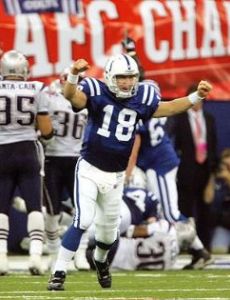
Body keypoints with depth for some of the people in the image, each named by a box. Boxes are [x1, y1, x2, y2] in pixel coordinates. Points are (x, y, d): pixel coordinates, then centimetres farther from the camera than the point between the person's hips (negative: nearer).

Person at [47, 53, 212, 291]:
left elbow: (167, 109, 13)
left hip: (115, 176, 5)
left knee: (109, 230, 18)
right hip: (90, 170, -5)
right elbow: (72, 96, -31)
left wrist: (196, 96, 3)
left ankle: (100, 260, 51)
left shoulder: (141, 98, 1)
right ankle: (59, 272, -12)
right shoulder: (97, 92, -13)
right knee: (83, 220, -19)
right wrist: (74, 75, -51)